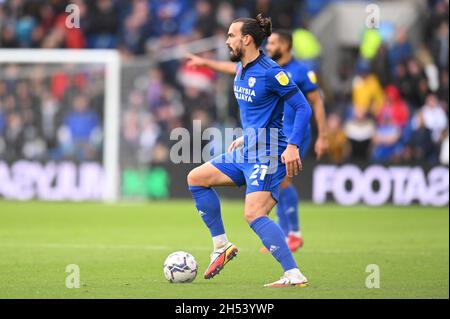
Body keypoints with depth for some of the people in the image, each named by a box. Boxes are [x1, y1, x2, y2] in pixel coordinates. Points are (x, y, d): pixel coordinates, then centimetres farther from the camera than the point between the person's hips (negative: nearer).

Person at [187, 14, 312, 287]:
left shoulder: (270, 72, -16)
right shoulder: (240, 70, 11)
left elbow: (303, 108, -17)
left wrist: (293, 146, -26)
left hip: (267, 156, -10)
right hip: (245, 152, 10)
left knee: (254, 214, -22)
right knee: (196, 178, 13)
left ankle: (294, 275, -25)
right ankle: (221, 245, 16)